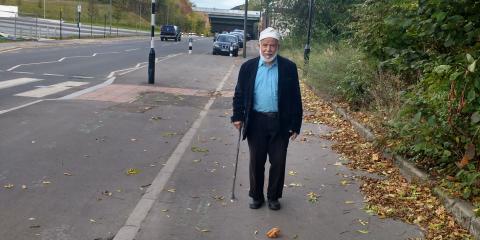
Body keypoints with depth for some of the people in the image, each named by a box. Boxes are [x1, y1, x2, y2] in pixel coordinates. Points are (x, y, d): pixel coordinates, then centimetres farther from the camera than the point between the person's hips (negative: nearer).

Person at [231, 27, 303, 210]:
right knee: (256, 162, 9)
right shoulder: (248, 67, 0)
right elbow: (239, 94, 6)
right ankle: (256, 196, 27)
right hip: (256, 122, 1)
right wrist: (238, 116, -3)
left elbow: (295, 97, -1)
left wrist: (295, 124, -3)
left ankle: (273, 197, 26)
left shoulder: (289, 68, -3)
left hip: (280, 123, -1)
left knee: (278, 162, 7)